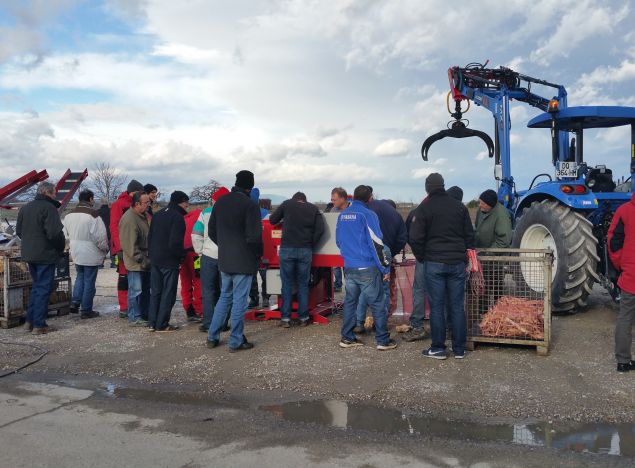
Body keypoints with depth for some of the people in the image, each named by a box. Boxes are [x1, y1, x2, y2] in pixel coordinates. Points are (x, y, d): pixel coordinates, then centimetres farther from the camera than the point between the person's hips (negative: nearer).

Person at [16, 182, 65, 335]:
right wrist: (61, 246, -6)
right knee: (44, 288, -1)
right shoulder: (49, 208, -16)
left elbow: (19, 231, 17)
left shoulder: (25, 208, 11)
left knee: (37, 286, 20)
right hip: (45, 255, -8)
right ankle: (39, 325, 2)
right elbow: (54, 233, -23)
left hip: (29, 254, 8)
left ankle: (29, 322, 23)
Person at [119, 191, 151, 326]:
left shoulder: (143, 216, 12)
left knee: (146, 289, 16)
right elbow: (130, 245, -23)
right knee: (136, 290, -4)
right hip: (135, 263, -10)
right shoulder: (129, 219, -20)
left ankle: (145, 315, 26)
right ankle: (134, 318, 5)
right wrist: (141, 260, -21)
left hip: (145, 262, 10)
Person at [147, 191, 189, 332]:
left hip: (155, 260, 8)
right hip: (170, 261, -8)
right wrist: (182, 255, -5)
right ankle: (162, 325, 3)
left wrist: (151, 254, 17)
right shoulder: (177, 217, -15)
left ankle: (152, 323, 17)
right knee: (168, 293, 1)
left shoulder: (157, 215, 11)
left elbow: (150, 237, 14)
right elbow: (175, 243, -21)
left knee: (155, 292, 14)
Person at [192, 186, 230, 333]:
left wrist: (200, 251, 8)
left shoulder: (206, 213, 1)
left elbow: (196, 235, -2)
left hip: (209, 256, -1)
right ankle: (223, 324, 11)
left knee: (208, 291, 6)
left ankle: (208, 324, 3)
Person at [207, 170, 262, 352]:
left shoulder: (220, 202, 7)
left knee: (225, 297, 18)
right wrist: (258, 254, -2)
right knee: (239, 300, 1)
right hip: (244, 261, -6)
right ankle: (236, 341, 7)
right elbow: (254, 236, -18)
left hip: (224, 260, 7)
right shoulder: (250, 205, -15)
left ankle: (212, 337, 21)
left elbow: (212, 231, 11)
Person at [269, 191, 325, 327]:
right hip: (305, 250, 1)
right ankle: (303, 318, 12)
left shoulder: (287, 204, 9)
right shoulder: (313, 208, 12)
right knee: (303, 284, 11)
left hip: (287, 249, -1)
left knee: (287, 284, 6)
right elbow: (320, 229, 1)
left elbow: (272, 220, 14)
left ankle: (285, 318, 5)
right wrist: (311, 244, 9)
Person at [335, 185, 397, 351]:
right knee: (378, 304, 2)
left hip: (349, 268, 6)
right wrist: (385, 268, -8)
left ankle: (347, 337, 19)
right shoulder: (367, 214, -11)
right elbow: (376, 243, -14)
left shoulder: (342, 215, 9)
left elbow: (338, 241, 19)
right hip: (367, 268, -6)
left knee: (350, 301, 14)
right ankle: (383, 340, 5)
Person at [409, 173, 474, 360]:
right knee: (457, 306, 8)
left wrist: (421, 258, 6)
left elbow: (415, 238, -9)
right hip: (457, 263, 3)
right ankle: (459, 349, 13)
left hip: (434, 262, -3)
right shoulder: (459, 206, 7)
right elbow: (470, 235, 10)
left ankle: (438, 348, 7)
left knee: (437, 306, 3)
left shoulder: (423, 208, -5)